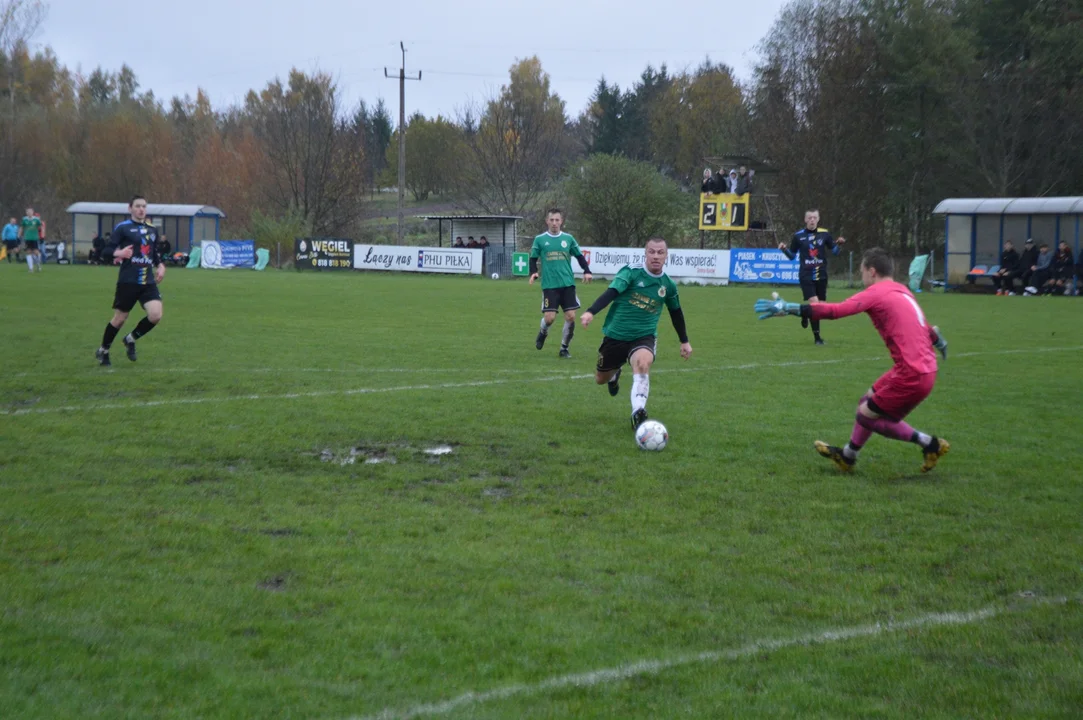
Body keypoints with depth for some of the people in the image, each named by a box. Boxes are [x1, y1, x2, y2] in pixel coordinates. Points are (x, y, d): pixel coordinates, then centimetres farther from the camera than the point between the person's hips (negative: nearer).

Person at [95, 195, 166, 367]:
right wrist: (118, 253, -28)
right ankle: (103, 351, 27)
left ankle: (131, 339, 15)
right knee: (120, 318, 4)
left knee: (156, 316, -13)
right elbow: (107, 250, -8)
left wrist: (160, 266, 8)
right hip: (128, 281, -5)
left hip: (148, 282, 5)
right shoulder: (122, 228, -4)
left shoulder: (152, 229, 14)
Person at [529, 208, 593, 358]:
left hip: (568, 284, 2)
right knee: (549, 317, -11)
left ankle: (564, 347, 12)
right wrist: (533, 272, -9)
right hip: (549, 285, -2)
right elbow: (533, 259, 9)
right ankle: (543, 333, 25)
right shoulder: (540, 239, 2)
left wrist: (586, 271, 1)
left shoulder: (568, 238, 7)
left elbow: (579, 256, 15)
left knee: (571, 316, -5)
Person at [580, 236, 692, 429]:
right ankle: (614, 374, 53)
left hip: (644, 337, 0)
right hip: (615, 335, 0)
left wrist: (684, 341, 26)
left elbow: (676, 312, 18)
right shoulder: (630, 273, -12)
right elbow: (611, 292, -26)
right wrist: (590, 312, -43)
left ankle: (638, 413, -34)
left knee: (642, 363, -34)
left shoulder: (668, 285, 1)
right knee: (601, 379, 15)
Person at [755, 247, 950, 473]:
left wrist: (788, 308, -19)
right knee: (868, 402, 21)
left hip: (912, 374, -9)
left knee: (867, 415, 3)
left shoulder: (876, 293, -11)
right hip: (925, 367, 9)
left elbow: (835, 311, -20)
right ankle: (847, 456, 33)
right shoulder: (901, 291, 15)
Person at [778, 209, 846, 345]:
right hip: (806, 276, -3)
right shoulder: (798, 235, -1)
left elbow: (834, 251, 11)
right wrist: (784, 249, -11)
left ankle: (806, 315, 40)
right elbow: (792, 256, 8)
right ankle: (817, 336, -3)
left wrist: (839, 245, -9)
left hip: (821, 275, 3)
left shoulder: (824, 234, 3)